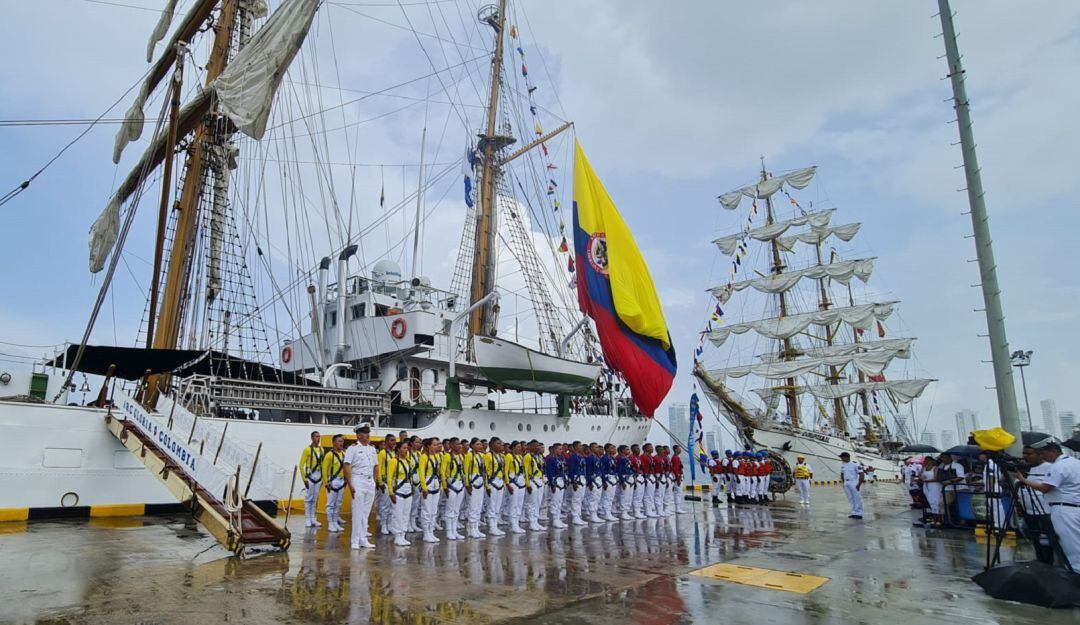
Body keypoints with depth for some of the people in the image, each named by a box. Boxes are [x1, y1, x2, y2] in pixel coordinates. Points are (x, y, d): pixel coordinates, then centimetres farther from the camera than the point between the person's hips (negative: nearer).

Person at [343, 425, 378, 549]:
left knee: (366, 512, 10)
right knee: (357, 512, -4)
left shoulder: (372, 448, 13)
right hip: (358, 480, -6)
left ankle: (363, 539, 17)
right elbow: (347, 467, -11)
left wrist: (375, 480, 10)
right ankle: (355, 541, 4)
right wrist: (350, 485, -17)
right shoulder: (353, 448, -6)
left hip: (370, 481, 6)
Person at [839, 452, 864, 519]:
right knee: (851, 499, 11)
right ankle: (854, 513, 18)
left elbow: (861, 475, -14)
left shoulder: (855, 464, -14)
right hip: (846, 483, 7)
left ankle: (858, 514, 3)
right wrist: (844, 483, 17)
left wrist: (859, 484, -16)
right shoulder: (842, 464, 8)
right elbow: (842, 474, 22)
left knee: (857, 498, -3)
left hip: (854, 483, -7)